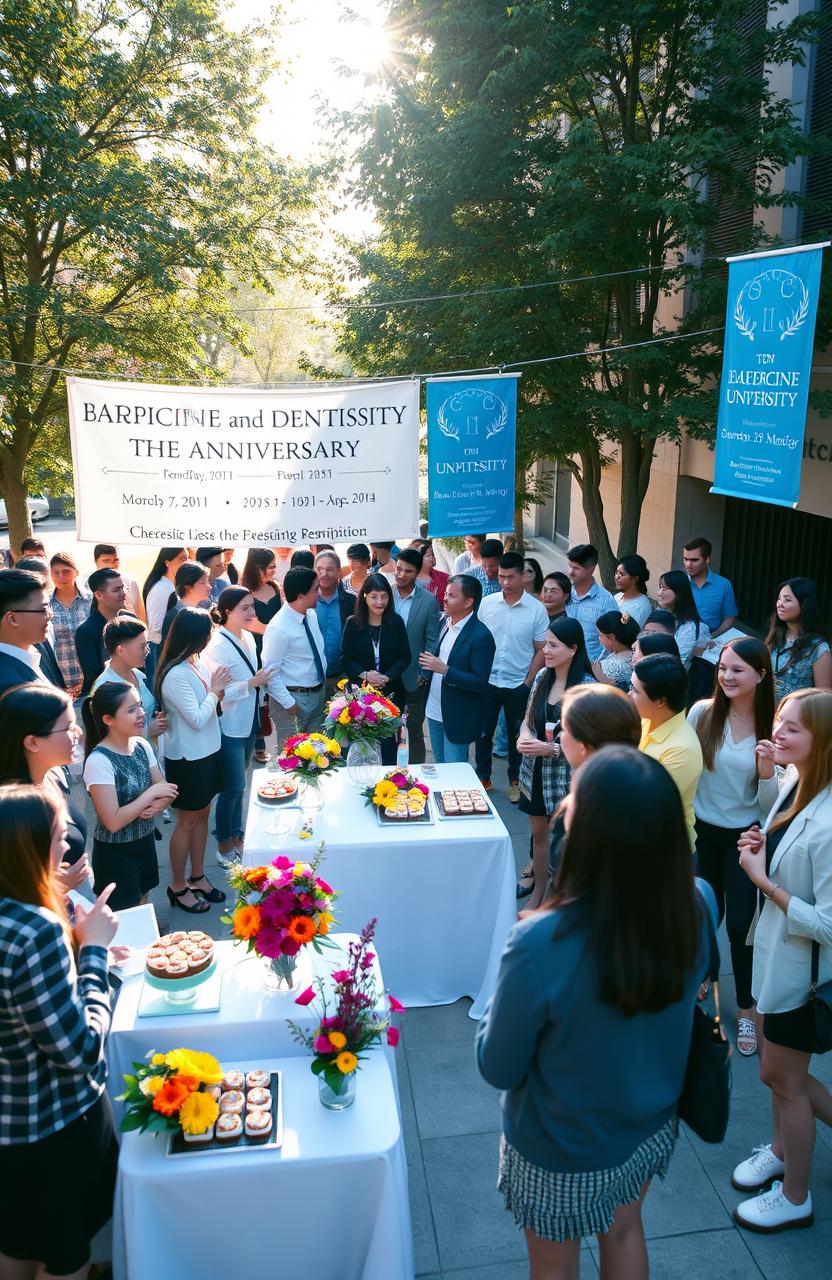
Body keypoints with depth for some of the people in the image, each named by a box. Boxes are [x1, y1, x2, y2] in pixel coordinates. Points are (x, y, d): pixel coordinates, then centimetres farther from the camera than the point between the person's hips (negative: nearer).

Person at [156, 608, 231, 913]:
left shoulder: (197, 663, 0)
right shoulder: (175, 675, -25)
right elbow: (197, 719, -22)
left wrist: (218, 691, -7)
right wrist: (215, 690, -13)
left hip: (207, 752, 8)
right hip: (187, 758, -8)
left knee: (202, 815, 18)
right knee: (187, 821, 6)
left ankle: (197, 877, 33)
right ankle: (177, 887, 23)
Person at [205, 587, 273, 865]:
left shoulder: (248, 637, 3)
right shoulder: (217, 646, -21)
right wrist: (252, 683, -24)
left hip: (248, 723, 7)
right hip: (229, 727, -7)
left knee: (238, 784, 19)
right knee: (233, 787, 2)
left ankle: (237, 835, 33)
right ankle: (224, 845, 19)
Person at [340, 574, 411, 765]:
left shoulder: (396, 622, -2)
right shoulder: (353, 623, -4)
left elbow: (405, 657, 0)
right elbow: (345, 658, -2)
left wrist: (387, 677, -13)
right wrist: (365, 675, -18)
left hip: (391, 691, 0)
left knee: (388, 740, 4)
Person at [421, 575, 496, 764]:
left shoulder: (481, 636, -19)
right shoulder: (446, 623, 3)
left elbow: (480, 683, -21)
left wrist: (445, 670, -26)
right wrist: (429, 666, 1)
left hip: (457, 718, -7)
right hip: (435, 711, 7)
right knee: (439, 767, 19)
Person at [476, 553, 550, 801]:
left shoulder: (536, 609, -9)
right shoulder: (487, 603, -3)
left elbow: (541, 650, -4)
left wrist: (528, 682, -7)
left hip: (518, 685, -1)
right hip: (487, 681, 2)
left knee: (516, 734, 14)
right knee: (483, 732, 11)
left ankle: (515, 780, 31)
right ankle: (483, 777, 28)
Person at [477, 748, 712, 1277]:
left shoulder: (541, 946, -38)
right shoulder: (695, 912, -23)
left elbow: (498, 1069, -21)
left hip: (563, 1154, -3)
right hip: (651, 1129, 4)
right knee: (623, 1231, 33)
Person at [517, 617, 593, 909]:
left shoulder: (587, 687, -17)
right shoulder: (542, 677, 0)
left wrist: (551, 748, -22)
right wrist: (524, 736, -11)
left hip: (565, 776, -5)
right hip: (535, 772, 6)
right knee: (538, 832, 18)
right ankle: (538, 891, 36)